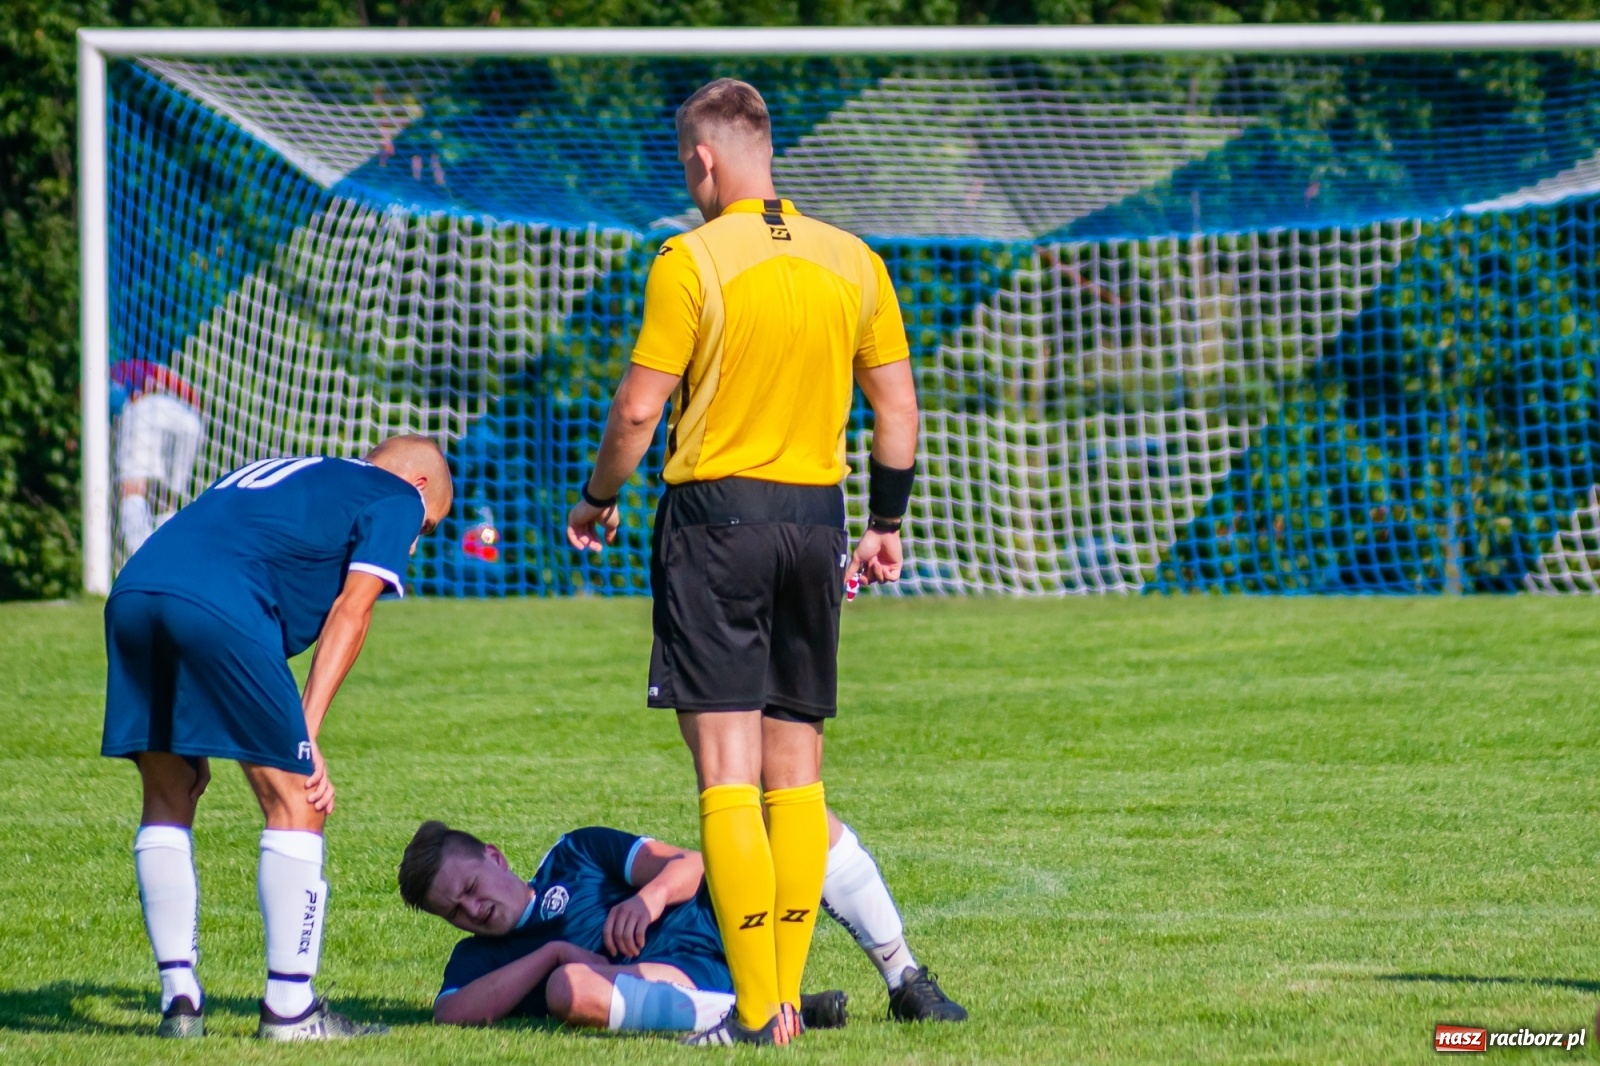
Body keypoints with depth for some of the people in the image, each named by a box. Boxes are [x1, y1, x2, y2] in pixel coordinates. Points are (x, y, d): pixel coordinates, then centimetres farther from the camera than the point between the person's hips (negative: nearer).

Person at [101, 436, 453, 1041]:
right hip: (220, 606, -7)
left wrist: (191, 740, 28)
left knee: (168, 801, 19)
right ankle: (289, 1008, 4)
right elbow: (350, 610, 6)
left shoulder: (275, 473, 39)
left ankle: (179, 1000, 16)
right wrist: (305, 735, 0)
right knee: (295, 803, 4)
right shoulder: (398, 498, 20)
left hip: (131, 592, 7)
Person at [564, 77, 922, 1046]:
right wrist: (888, 525, 19)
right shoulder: (853, 262, 6)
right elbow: (897, 406, 9)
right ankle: (787, 996, 10)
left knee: (728, 770, -4)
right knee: (796, 769, 11)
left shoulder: (692, 261, -9)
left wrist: (597, 502, 7)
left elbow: (638, 411, -9)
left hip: (717, 511, -5)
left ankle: (755, 1011, -9)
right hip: (816, 514, 5)